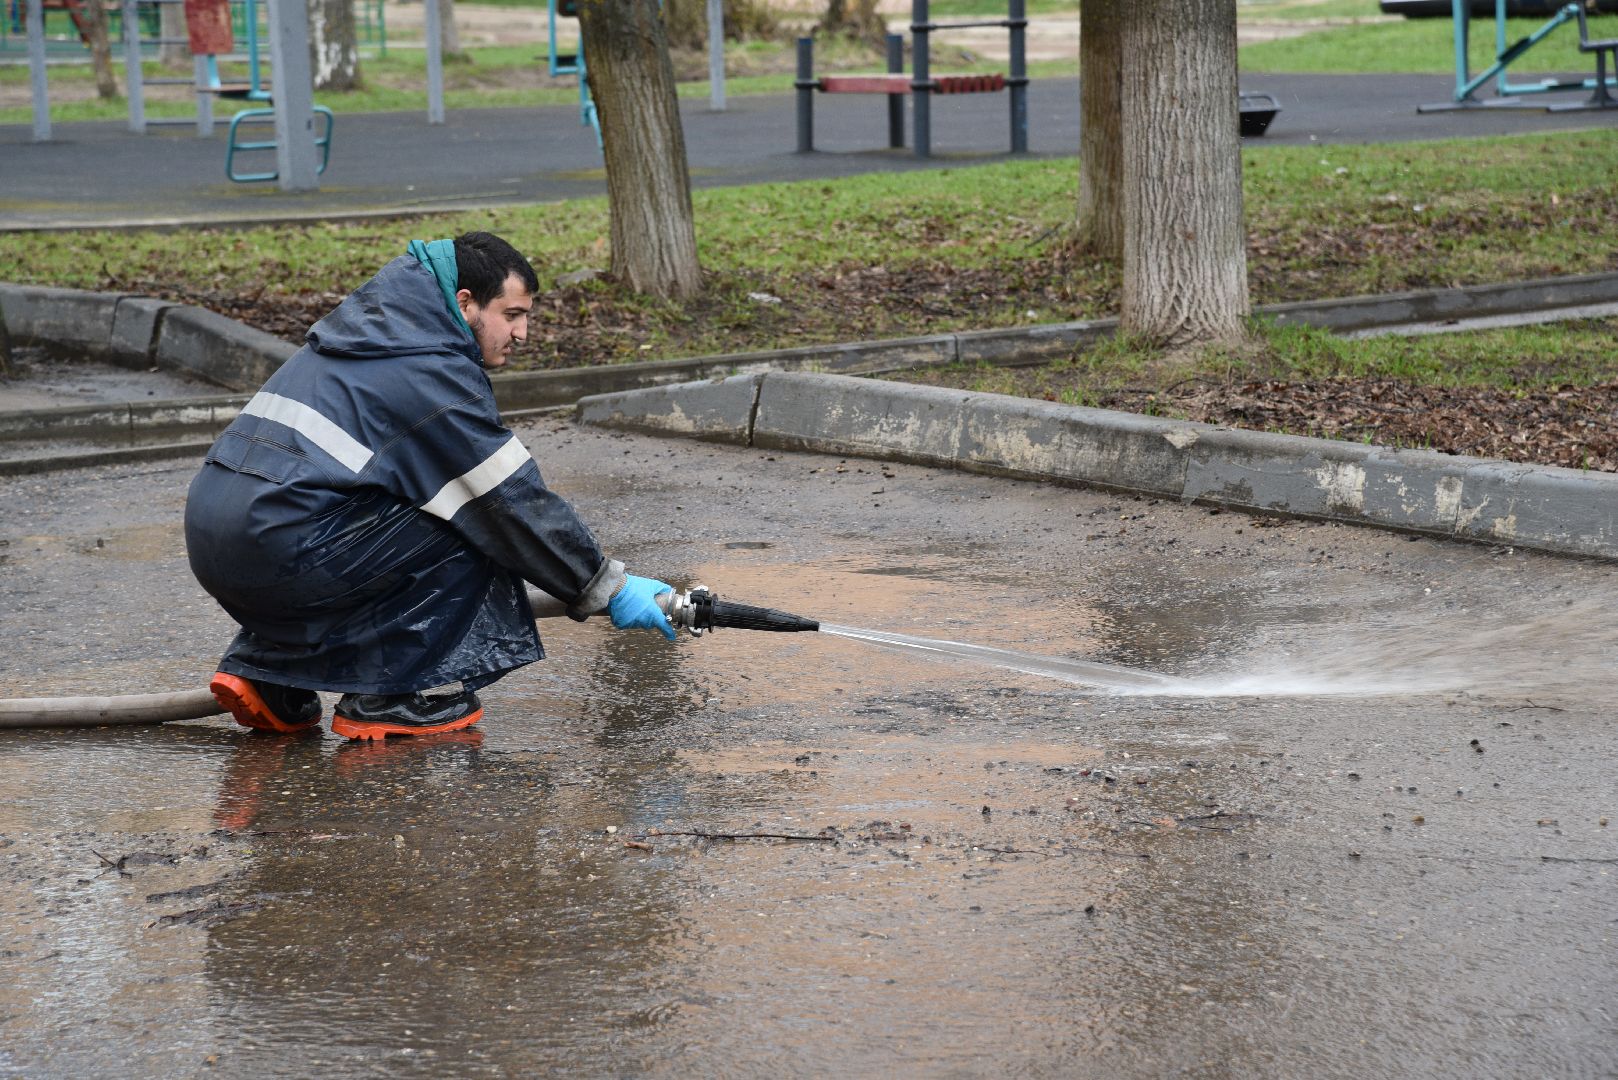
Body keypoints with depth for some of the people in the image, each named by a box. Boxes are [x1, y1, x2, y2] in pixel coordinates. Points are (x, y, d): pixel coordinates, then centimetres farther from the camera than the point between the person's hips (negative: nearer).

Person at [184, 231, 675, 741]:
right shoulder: (436, 374, -5)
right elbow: (518, 502, -3)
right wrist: (609, 588, 6)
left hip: (207, 532, 9)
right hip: (276, 546, -9)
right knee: (468, 536, -2)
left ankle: (262, 672, 19)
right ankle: (385, 698, 1)